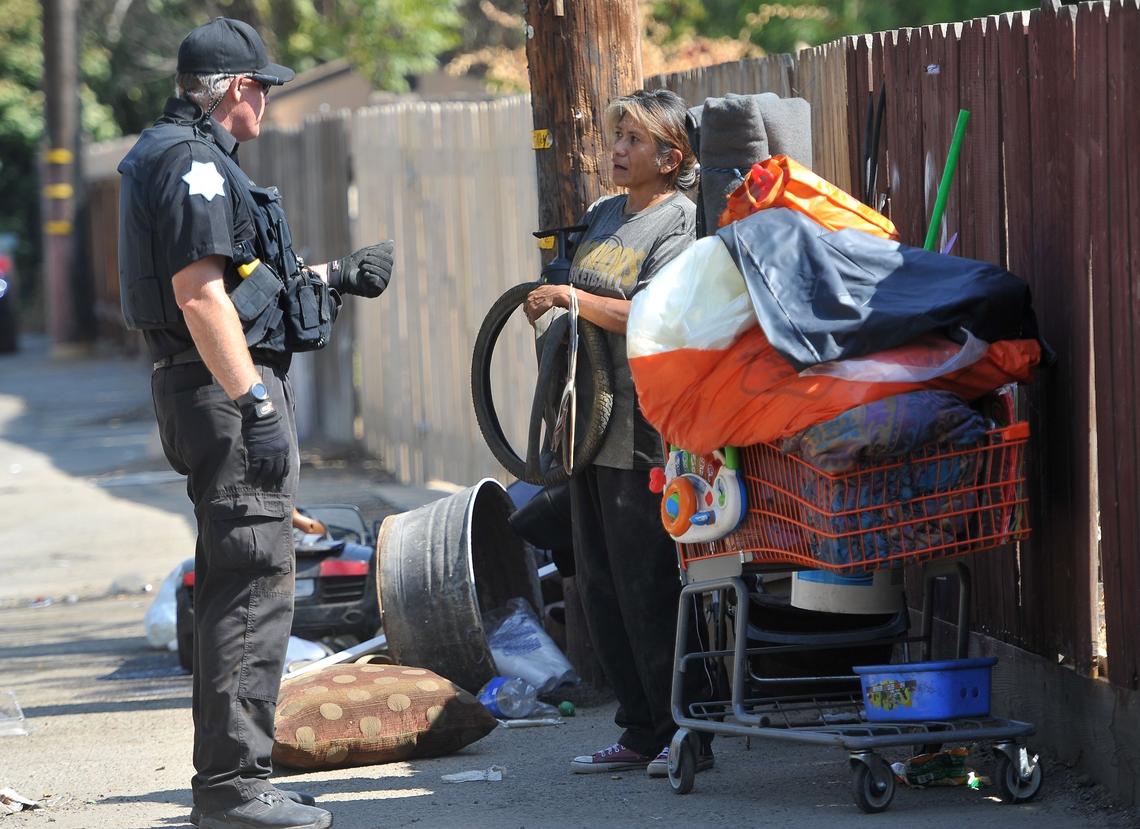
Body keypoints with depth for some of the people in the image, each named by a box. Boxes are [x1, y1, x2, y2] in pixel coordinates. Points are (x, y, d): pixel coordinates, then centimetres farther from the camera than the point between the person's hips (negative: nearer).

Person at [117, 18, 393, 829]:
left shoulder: (182, 157, 19)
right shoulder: (195, 163, -14)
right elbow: (200, 294, -22)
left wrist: (335, 277, 38)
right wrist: (256, 405, -24)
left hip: (221, 390, 11)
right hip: (228, 390, -11)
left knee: (234, 588, 15)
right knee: (254, 587, -10)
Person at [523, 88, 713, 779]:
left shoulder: (678, 222, -9)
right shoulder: (602, 216, 16)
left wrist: (572, 299, -14)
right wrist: (548, 306, 11)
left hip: (646, 434, -9)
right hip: (591, 421, 9)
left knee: (649, 588, -7)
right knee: (602, 588, 10)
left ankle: (683, 734, 0)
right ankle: (640, 734, 16)